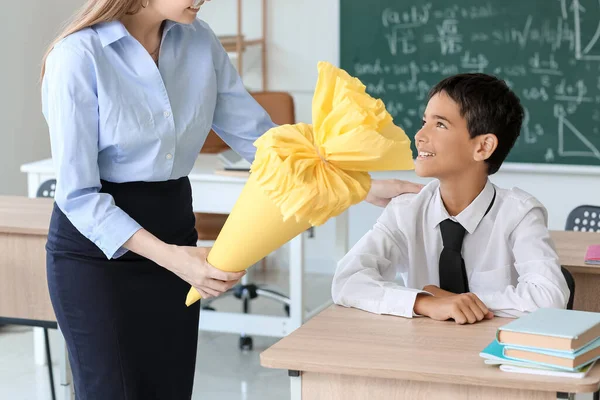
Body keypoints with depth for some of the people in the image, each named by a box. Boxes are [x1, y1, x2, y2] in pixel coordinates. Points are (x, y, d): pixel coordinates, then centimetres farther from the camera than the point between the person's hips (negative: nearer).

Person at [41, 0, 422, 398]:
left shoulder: (198, 41, -1)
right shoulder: (79, 56, -18)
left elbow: (257, 135, 5)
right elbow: (77, 195, -18)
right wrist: (169, 257, -27)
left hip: (174, 228, 6)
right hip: (96, 245, -5)